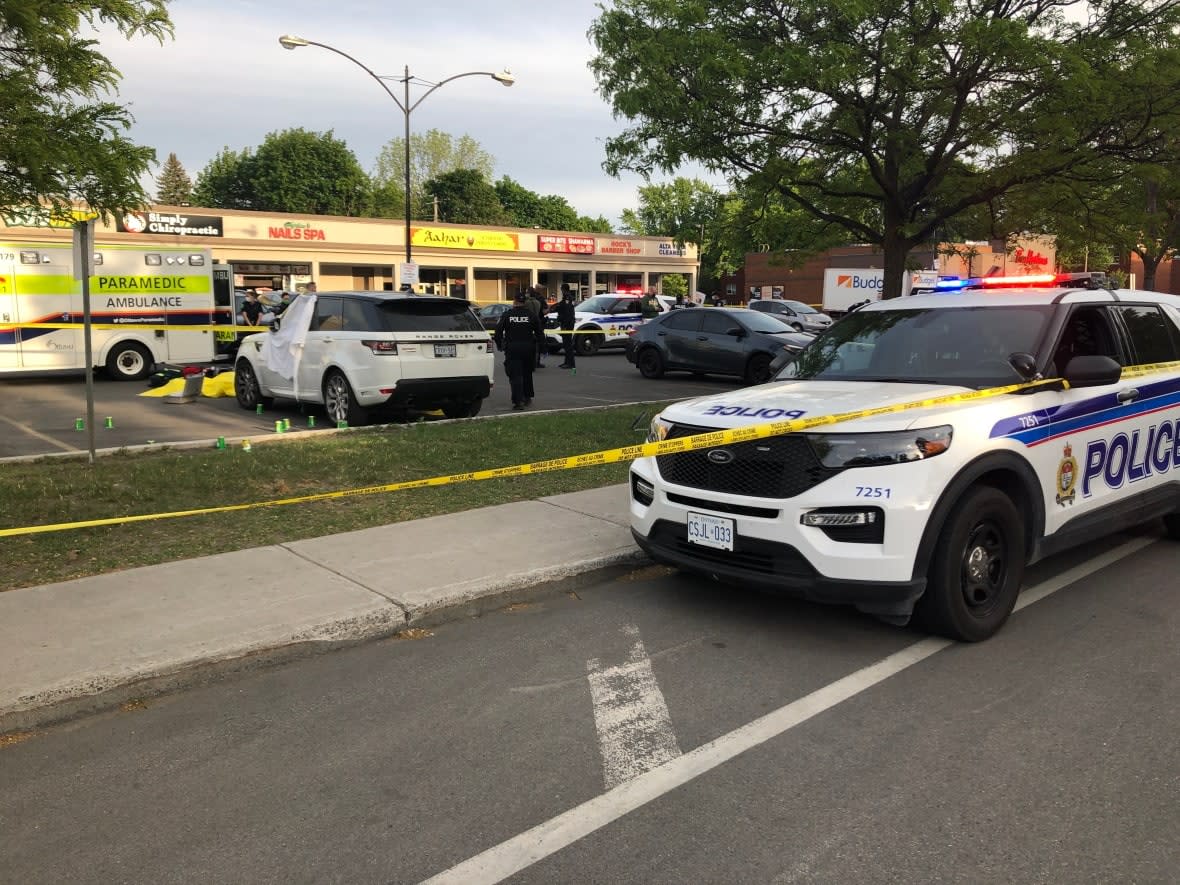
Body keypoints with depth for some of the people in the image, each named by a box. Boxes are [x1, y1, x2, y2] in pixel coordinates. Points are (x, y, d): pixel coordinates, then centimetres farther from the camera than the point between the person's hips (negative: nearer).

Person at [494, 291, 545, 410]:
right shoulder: (531, 315, 1)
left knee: (515, 375, -3)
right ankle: (527, 397, 29)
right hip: (528, 348, 2)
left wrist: (499, 345, 11)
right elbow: (539, 332, 2)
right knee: (527, 373, 20)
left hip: (512, 349, -2)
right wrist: (541, 345, 10)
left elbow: (498, 331, -1)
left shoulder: (506, 315, -2)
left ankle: (518, 401, -13)